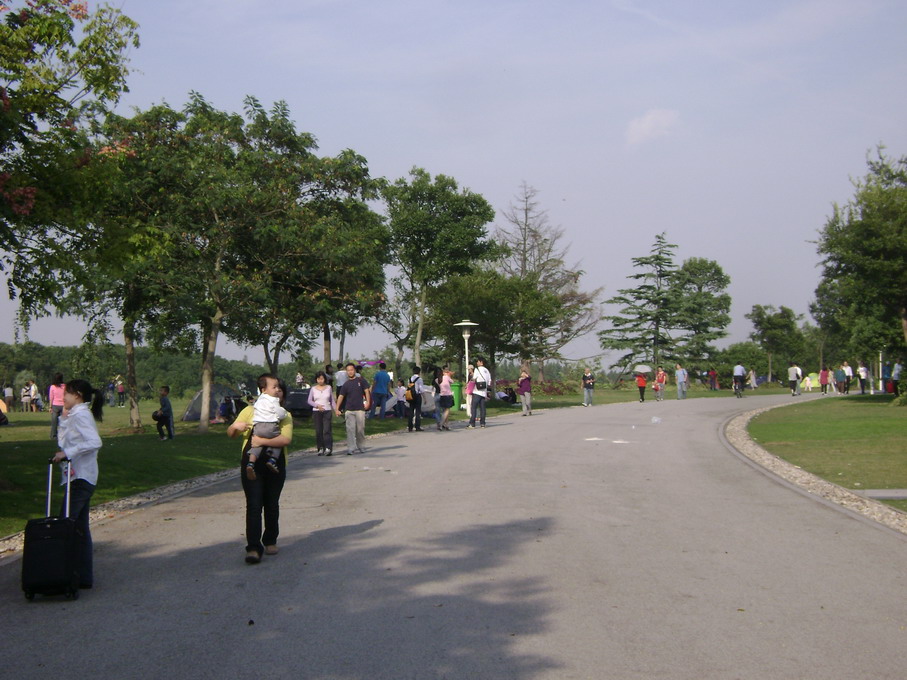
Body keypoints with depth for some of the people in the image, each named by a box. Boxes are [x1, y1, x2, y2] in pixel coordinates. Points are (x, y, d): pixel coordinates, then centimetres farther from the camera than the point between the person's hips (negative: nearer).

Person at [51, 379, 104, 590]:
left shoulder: (81, 415, -12)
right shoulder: (75, 415, 19)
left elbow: (94, 442, -26)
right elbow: (64, 440, 23)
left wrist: (67, 452, -25)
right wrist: (63, 418, 16)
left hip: (81, 478, -11)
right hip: (82, 478, 11)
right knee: (80, 528, 11)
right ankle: (84, 576, 14)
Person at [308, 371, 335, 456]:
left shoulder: (328, 388, 8)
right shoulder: (313, 389, 7)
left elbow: (332, 400, 12)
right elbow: (309, 401, 5)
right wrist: (317, 405, -11)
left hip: (327, 411, -1)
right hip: (316, 412, 1)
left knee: (327, 430, -13)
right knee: (318, 431, -1)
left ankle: (328, 448, -20)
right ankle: (320, 448, 5)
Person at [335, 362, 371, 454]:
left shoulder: (361, 380, 5)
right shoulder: (346, 384, 10)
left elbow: (366, 391, 1)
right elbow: (341, 396, 8)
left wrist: (368, 402, -13)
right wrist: (337, 409, 1)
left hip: (360, 409, -2)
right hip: (349, 410, 2)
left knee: (360, 429, 3)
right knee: (350, 429, -5)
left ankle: (361, 447, 17)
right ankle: (351, 448, -7)